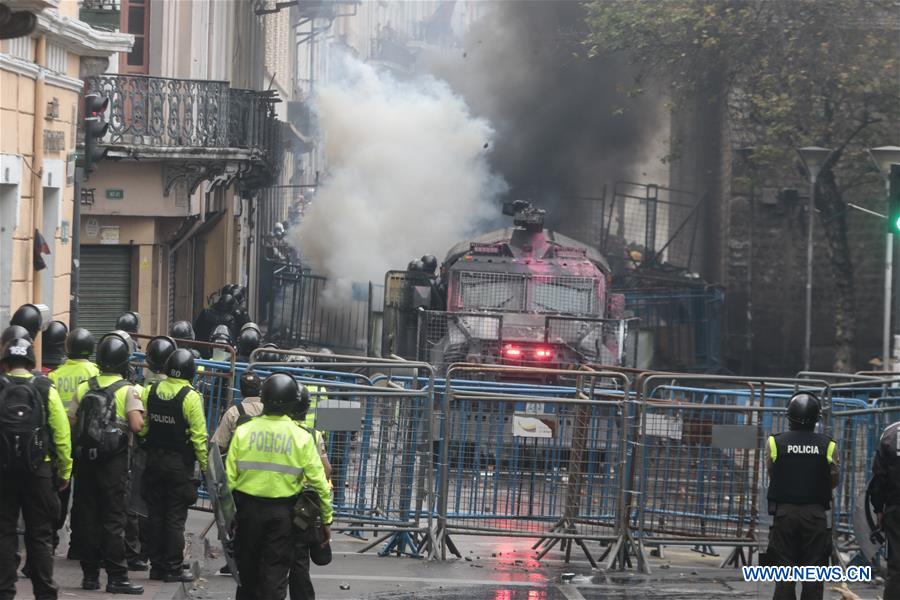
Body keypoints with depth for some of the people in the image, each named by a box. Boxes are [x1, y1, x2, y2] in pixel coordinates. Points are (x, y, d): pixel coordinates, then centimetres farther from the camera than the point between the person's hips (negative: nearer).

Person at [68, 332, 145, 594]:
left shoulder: (84, 388, 6)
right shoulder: (127, 390, -7)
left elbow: (70, 424, 2)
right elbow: (136, 425, -18)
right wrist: (141, 419, 3)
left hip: (85, 457, 4)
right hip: (114, 461, -4)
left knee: (86, 517, 9)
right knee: (114, 520, -1)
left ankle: (90, 574, 13)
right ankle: (116, 577, -3)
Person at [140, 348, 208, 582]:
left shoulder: (150, 391, 0)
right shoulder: (190, 397, -14)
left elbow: (141, 426, 3)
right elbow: (199, 435, -14)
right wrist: (204, 464, -7)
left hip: (153, 460, 4)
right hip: (180, 464, -4)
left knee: (155, 515, 12)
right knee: (175, 517, 1)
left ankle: (156, 565, 16)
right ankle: (173, 569, 1)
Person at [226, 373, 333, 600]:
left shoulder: (244, 432, -4)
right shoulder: (302, 438, -7)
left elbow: (229, 477, -3)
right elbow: (318, 481, -5)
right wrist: (327, 519, 5)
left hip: (248, 509, 1)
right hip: (282, 512, -1)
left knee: (247, 572, 14)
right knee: (275, 573, 3)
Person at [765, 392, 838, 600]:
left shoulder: (775, 443, -4)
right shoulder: (828, 446, -3)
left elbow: (771, 475, 5)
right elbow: (833, 480, 5)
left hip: (784, 513, 0)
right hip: (816, 513, 0)